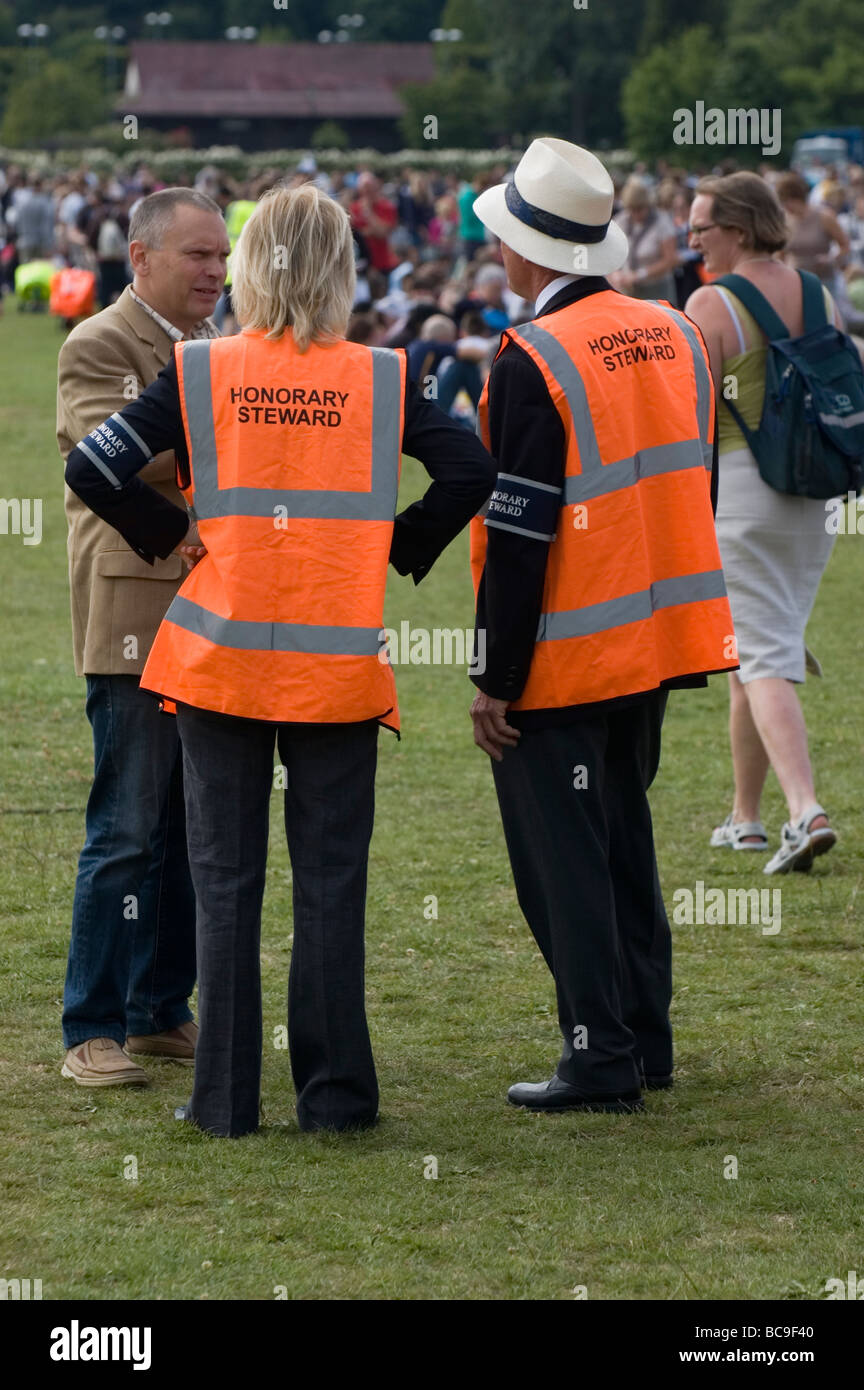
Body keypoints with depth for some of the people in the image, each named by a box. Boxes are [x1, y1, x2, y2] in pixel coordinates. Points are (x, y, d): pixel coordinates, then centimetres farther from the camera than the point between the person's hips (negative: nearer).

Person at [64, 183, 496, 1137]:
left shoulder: (198, 374, -3)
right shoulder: (380, 380, -2)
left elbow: (92, 469, -9)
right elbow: (470, 471, -7)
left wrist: (169, 533, 6)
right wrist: (402, 550, 6)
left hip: (219, 659, 0)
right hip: (338, 666, 0)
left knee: (225, 879, 7)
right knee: (330, 879, 7)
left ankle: (226, 1097, 8)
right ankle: (335, 1093, 9)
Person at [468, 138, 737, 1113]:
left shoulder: (534, 358, -17)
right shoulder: (673, 335, 6)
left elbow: (520, 533, -18)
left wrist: (495, 679, -13)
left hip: (563, 660, -8)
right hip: (653, 648, 8)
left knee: (561, 859, 0)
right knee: (624, 840, 18)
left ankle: (600, 1060, 1)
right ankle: (645, 1040, 23)